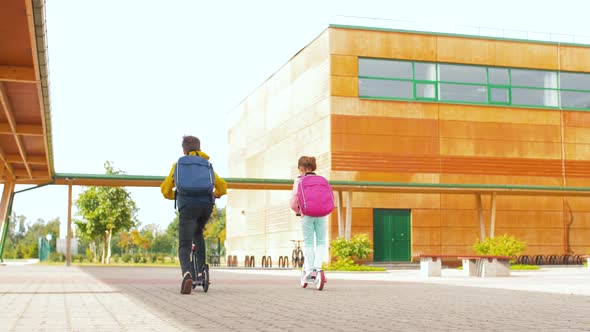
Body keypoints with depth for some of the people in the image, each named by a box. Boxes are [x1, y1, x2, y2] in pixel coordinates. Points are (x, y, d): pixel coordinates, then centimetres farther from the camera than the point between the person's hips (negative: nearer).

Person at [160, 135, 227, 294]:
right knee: (198, 233, 30)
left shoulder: (178, 165, 18)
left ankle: (187, 274, -34)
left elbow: (165, 189, 14)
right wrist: (214, 195, 38)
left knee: (185, 246, -4)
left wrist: (173, 196, 37)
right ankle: (200, 272, 20)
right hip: (207, 205, 3)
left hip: (187, 206, -3)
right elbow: (222, 187, 16)